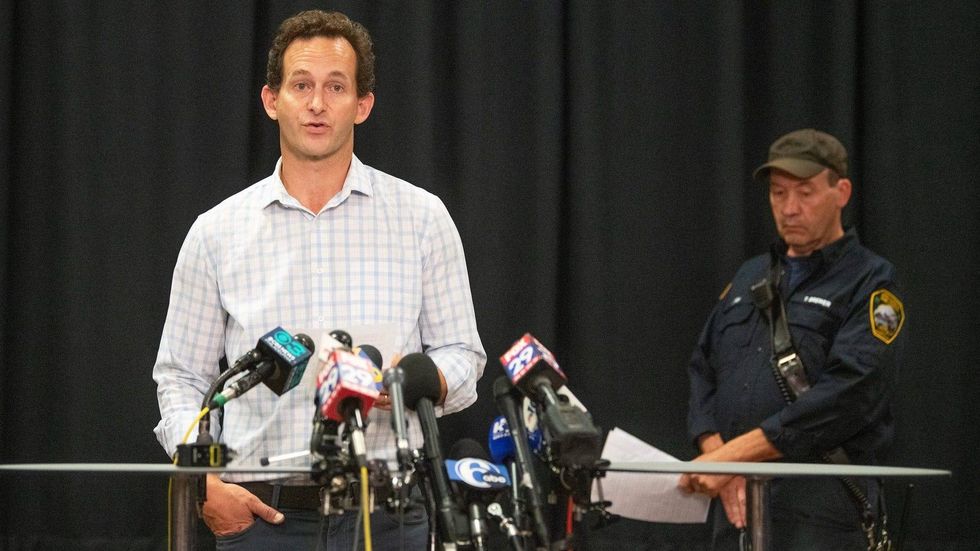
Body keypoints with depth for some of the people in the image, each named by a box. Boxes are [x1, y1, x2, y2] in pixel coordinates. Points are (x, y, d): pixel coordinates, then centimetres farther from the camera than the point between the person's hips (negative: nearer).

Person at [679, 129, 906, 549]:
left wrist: (736, 452, -16)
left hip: (820, 508, -6)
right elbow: (703, 369, 16)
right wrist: (715, 453, -5)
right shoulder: (750, 278, 21)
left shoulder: (870, 282, 0)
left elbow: (849, 393, -13)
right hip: (735, 501, 6)